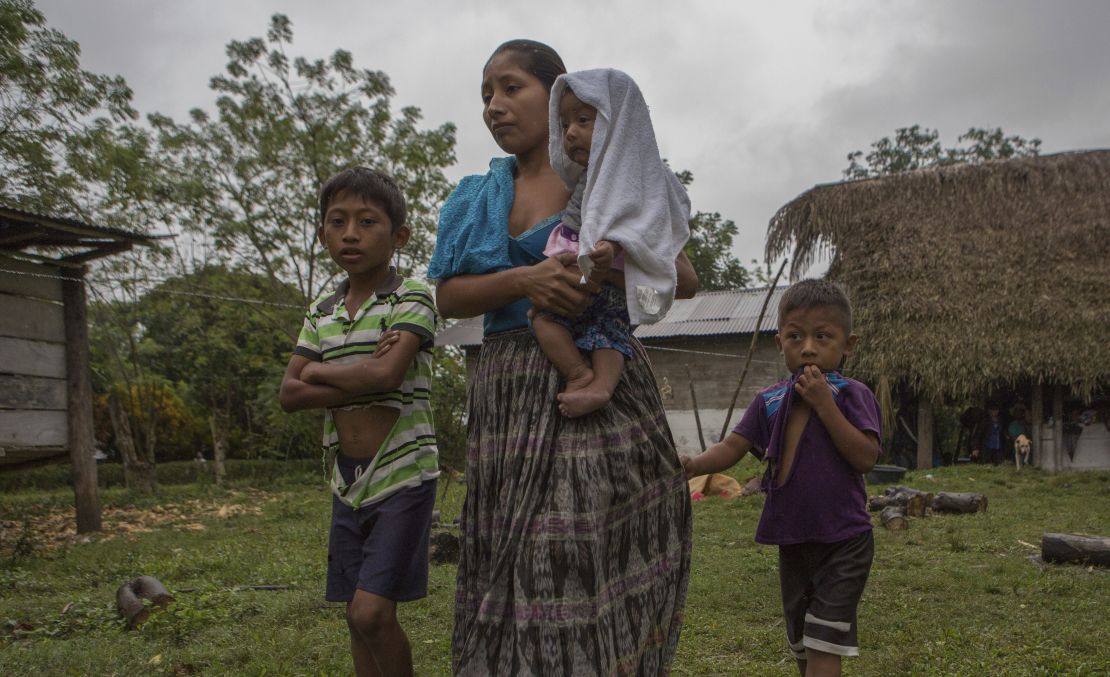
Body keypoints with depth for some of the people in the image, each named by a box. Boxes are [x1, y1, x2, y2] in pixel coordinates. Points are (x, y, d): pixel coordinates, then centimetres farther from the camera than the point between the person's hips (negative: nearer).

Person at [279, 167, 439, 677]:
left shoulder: (411, 299, -8)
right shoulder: (321, 311, 9)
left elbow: (386, 374, -24)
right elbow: (290, 395, 0)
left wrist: (318, 372, -8)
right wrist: (360, 380, -14)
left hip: (402, 476, -6)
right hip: (347, 481, 6)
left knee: (372, 612, -11)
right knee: (358, 615, 12)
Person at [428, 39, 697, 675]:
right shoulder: (478, 196, 17)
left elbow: (686, 280, 5)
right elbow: (449, 295, 3)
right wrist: (525, 279, -15)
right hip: (509, 391, 4)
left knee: (592, 563, -9)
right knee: (515, 570, 4)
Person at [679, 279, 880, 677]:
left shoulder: (852, 395, -9)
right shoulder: (769, 402, 3)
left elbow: (865, 458, -20)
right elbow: (732, 448, -2)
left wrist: (824, 404, -23)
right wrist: (695, 464, -22)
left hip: (843, 542, -5)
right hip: (792, 541, 5)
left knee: (823, 644, -9)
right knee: (801, 644, 20)